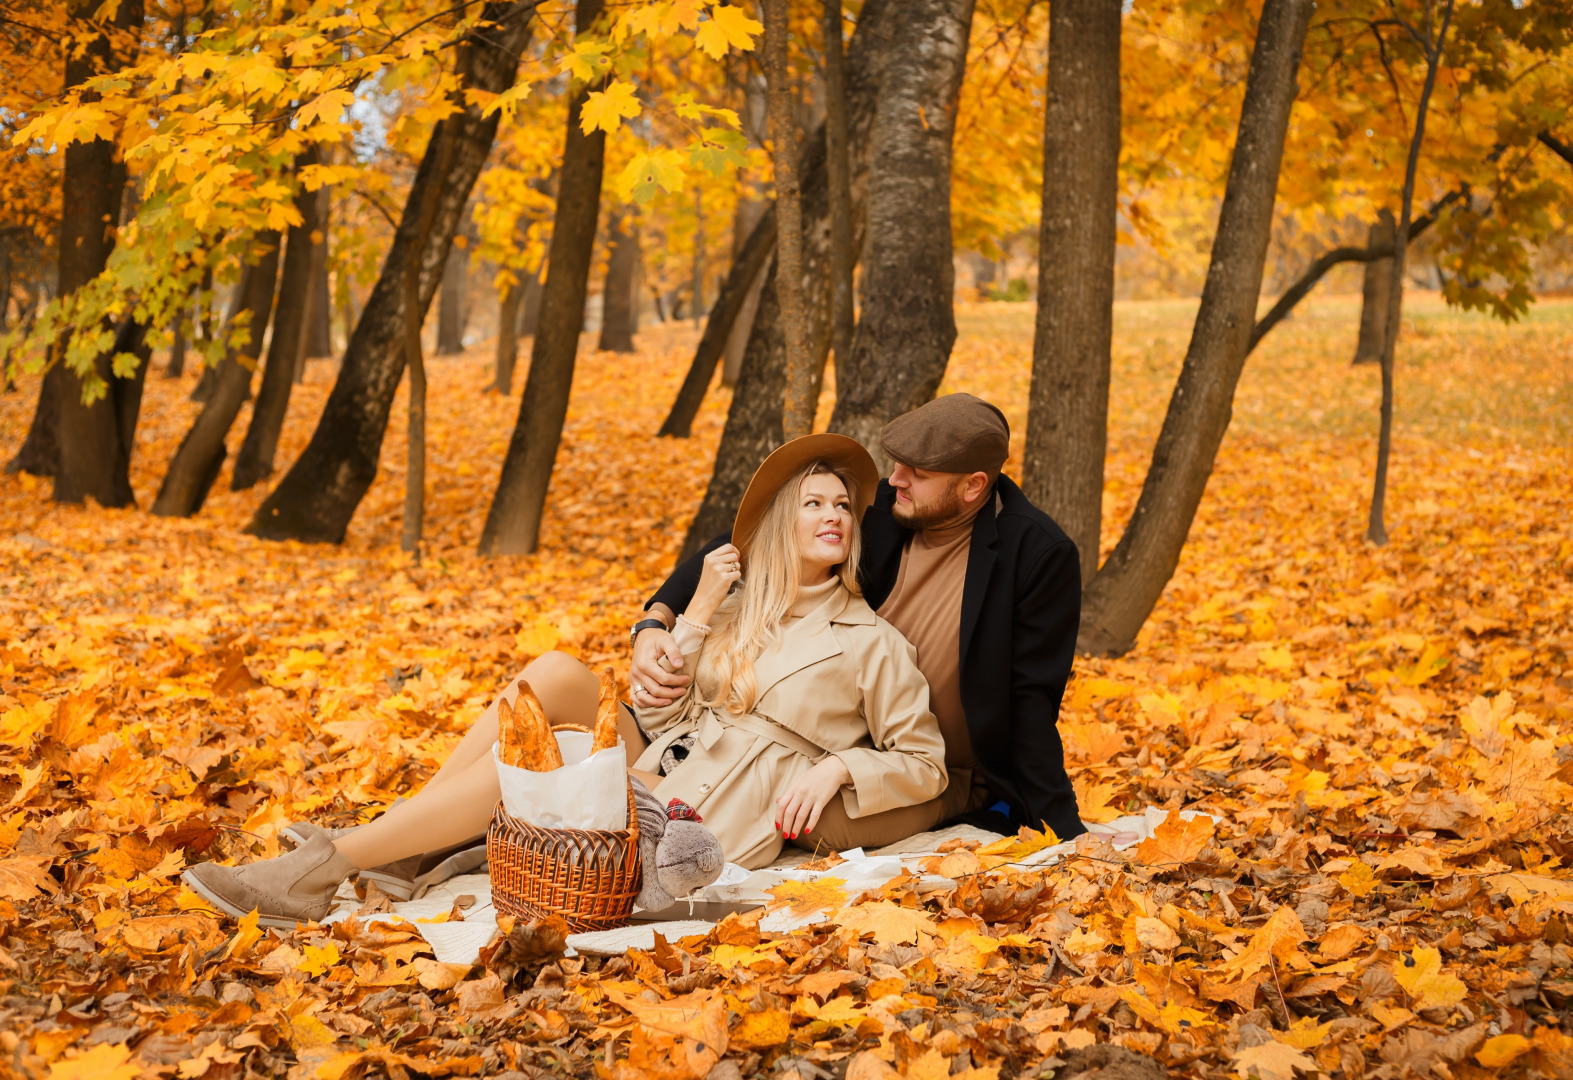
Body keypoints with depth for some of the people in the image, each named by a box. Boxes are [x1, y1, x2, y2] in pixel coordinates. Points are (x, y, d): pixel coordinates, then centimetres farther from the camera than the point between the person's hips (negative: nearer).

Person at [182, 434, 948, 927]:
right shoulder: (736, 607, 18)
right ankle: (392, 837, -20)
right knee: (557, 672, -20)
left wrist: (835, 768, -13)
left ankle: (318, 876, -24)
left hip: (723, 820, -5)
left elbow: (924, 764, 3)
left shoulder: (869, 642, 4)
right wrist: (696, 612, -1)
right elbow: (658, 713, 9)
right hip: (660, 767, 5)